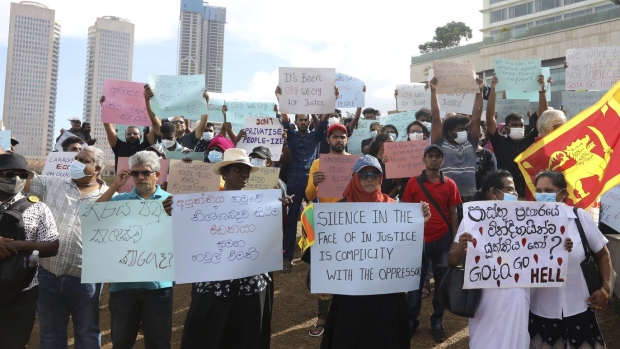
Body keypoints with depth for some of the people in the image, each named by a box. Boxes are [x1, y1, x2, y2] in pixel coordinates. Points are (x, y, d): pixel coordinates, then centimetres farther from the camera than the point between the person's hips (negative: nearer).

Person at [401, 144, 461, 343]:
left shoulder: (450, 184, 3)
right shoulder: (413, 183, 0)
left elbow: (453, 214, 6)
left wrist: (455, 241, 3)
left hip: (442, 239, 1)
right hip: (419, 239, -1)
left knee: (442, 282, 9)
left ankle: (437, 323, 23)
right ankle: (411, 320, 19)